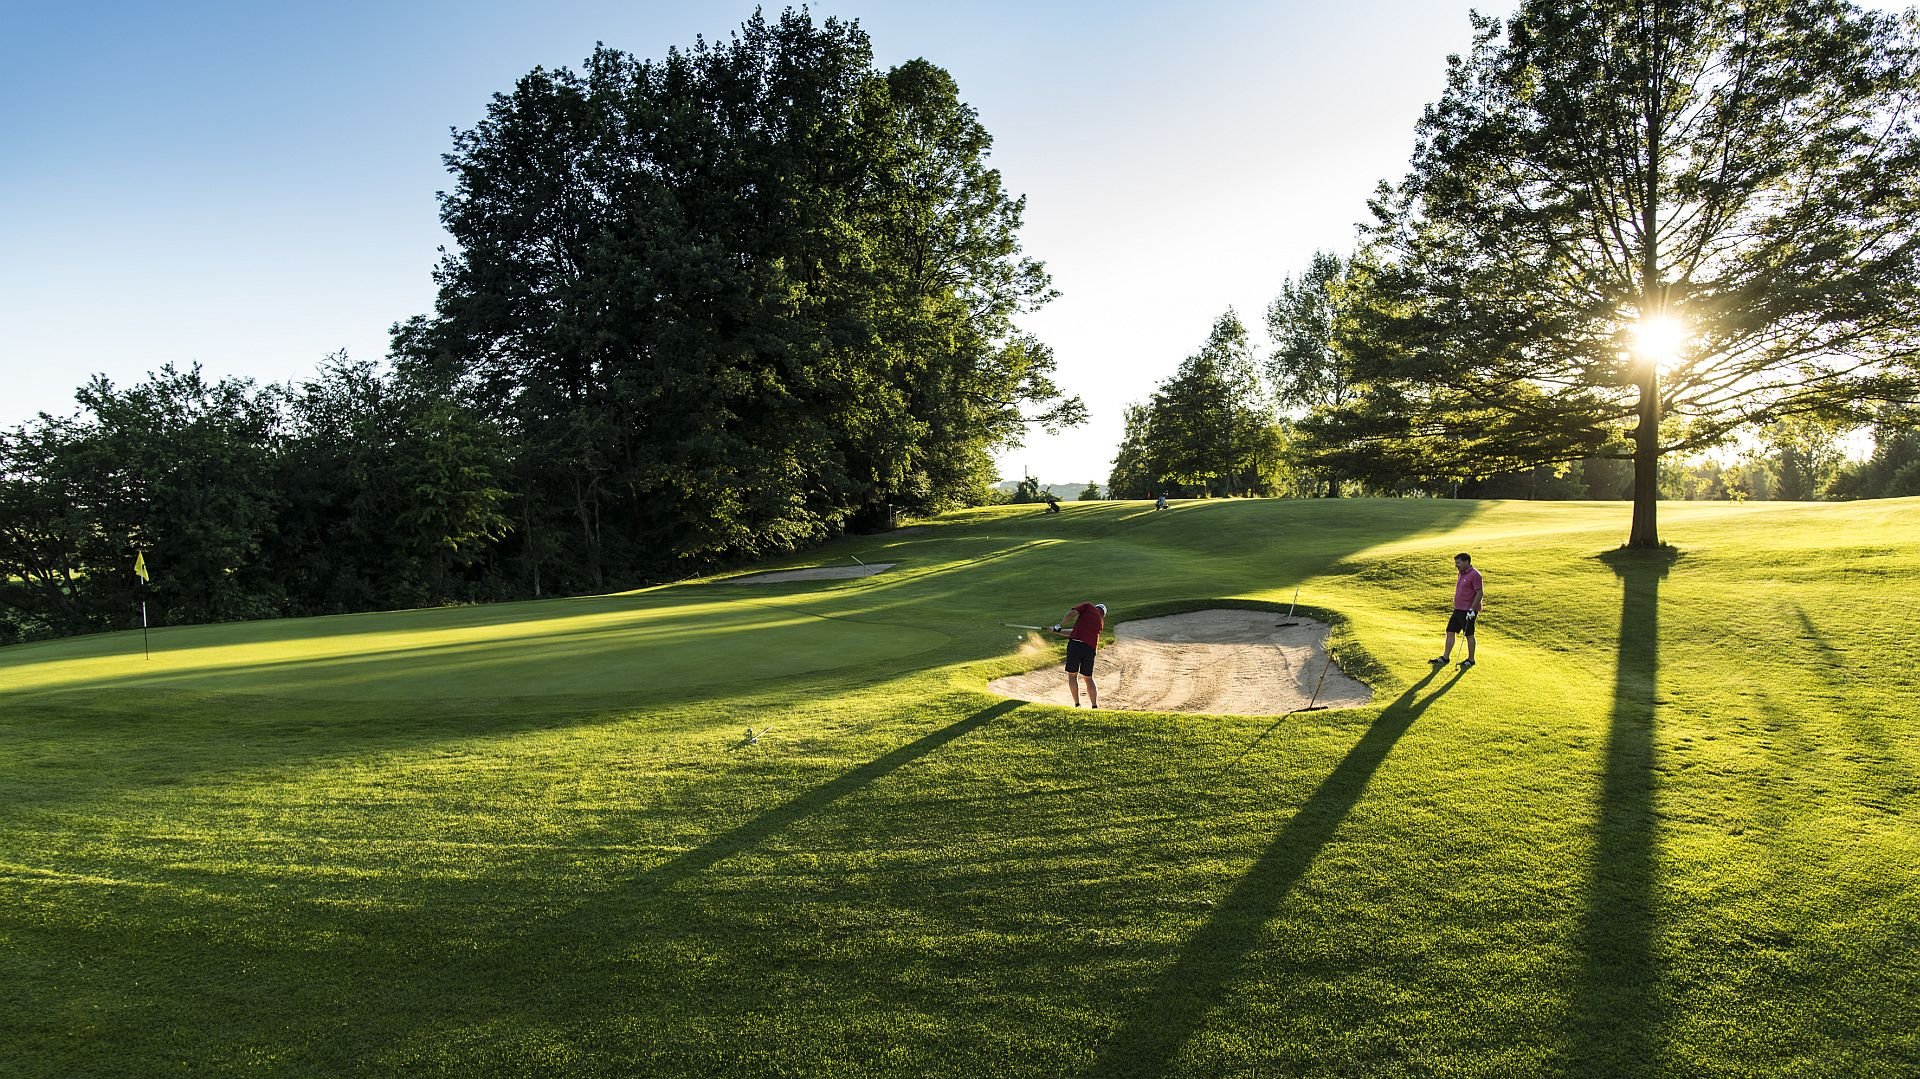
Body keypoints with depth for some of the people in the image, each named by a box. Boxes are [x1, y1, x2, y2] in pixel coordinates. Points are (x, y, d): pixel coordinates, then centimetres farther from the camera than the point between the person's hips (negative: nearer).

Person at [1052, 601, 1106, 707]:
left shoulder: (1089, 606, 13)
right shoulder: (1101, 621, 25)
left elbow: (1071, 613, -3)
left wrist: (1059, 624, 14)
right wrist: (1058, 631, 29)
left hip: (1075, 644, -4)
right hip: (1090, 648, 4)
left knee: (1071, 675, 12)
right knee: (1088, 678, 18)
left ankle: (1077, 705, 8)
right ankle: (1095, 706, 11)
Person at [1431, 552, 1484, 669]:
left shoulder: (1474, 575, -16)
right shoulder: (1461, 574, 13)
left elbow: (1480, 593, -18)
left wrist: (1472, 609, -20)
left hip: (1468, 611, -9)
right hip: (1458, 609, 9)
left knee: (1469, 635, 2)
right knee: (1450, 632, 8)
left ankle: (1471, 660, 14)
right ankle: (1445, 657, 14)